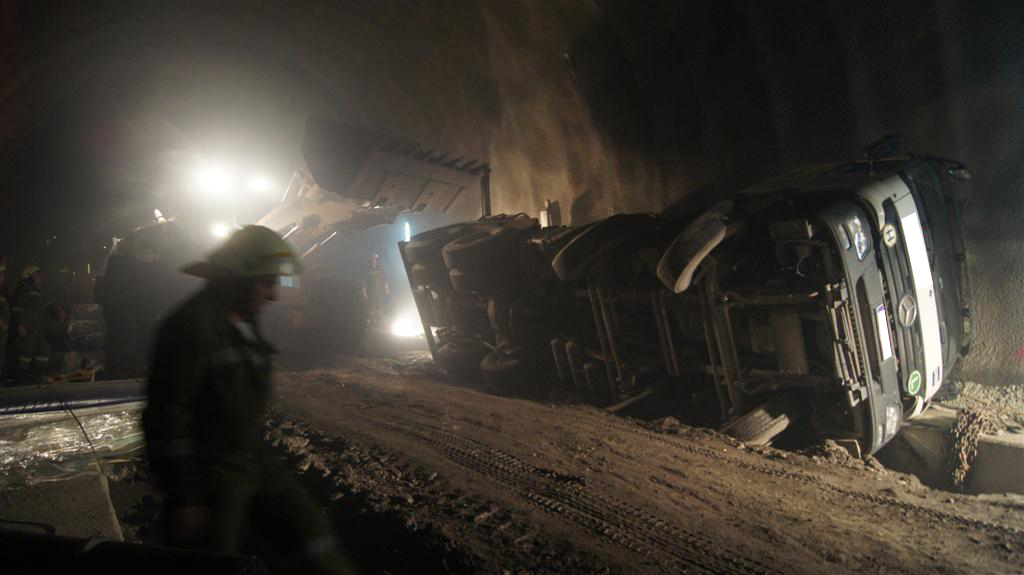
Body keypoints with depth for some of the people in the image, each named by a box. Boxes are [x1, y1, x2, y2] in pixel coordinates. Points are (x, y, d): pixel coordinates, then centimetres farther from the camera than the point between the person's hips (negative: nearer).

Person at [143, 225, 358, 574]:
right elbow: (166, 417, -22)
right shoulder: (192, 325, -21)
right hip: (210, 477, -8)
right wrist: (183, 499, -19)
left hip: (255, 465, 8)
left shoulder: (245, 322, 8)